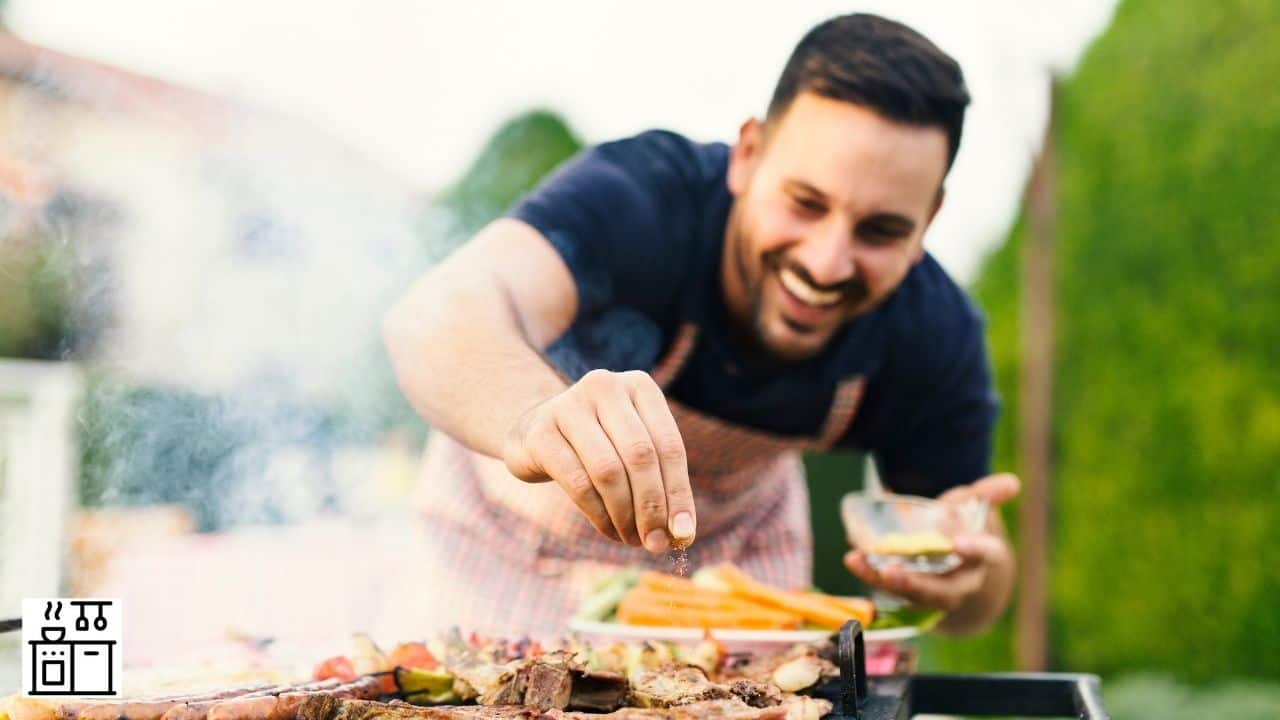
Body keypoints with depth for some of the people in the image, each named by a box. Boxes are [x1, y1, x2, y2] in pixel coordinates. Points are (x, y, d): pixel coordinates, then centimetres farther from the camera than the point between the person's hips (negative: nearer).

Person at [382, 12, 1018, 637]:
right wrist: (535, 417, -78)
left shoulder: (934, 337, -25)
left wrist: (964, 579, -38)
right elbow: (439, 312, -56)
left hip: (737, 534, 3)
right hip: (522, 515, -2)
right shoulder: (636, 198, -37)